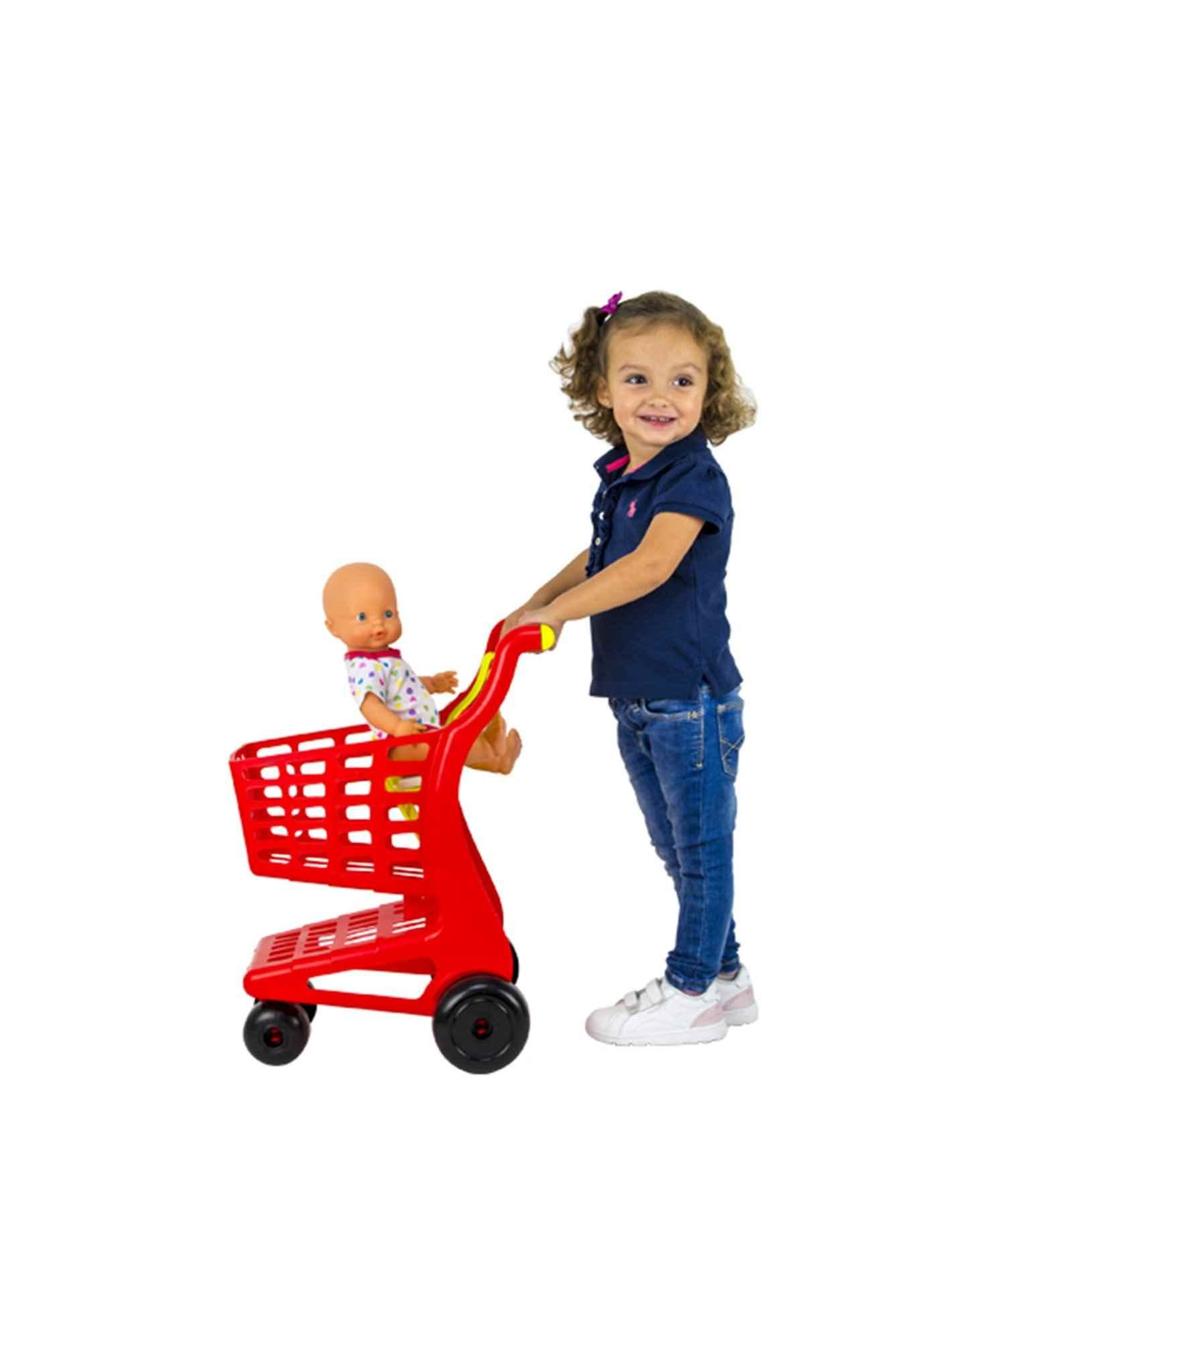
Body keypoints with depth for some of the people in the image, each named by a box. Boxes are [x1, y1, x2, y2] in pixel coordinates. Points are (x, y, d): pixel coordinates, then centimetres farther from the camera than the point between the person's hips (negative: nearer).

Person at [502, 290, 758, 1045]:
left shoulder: (693, 477, -17)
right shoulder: (620, 477, 9)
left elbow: (648, 566, -29)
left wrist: (552, 611, -21)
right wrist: (536, 600, 11)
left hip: (691, 699, -9)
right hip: (635, 699, 9)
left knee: (702, 849, 5)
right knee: (676, 850, 19)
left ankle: (692, 993, 18)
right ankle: (725, 974, 34)